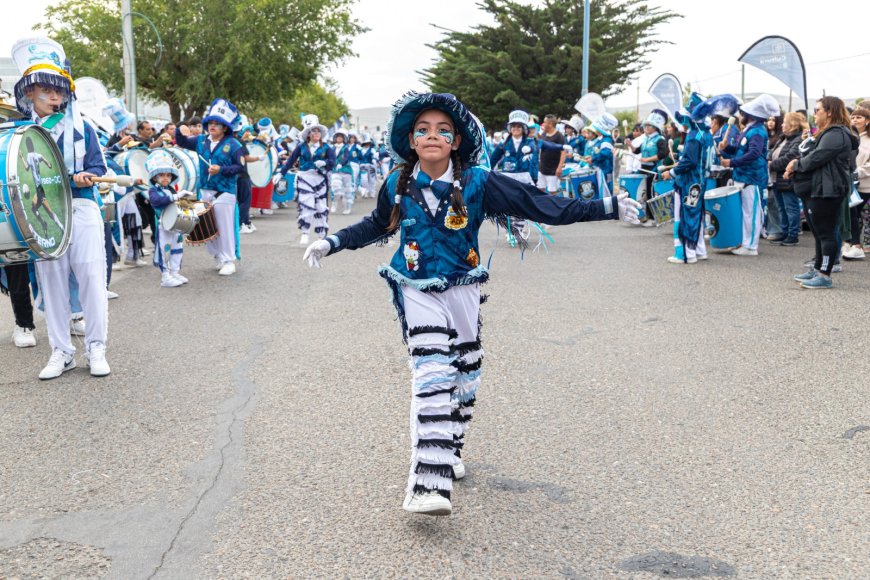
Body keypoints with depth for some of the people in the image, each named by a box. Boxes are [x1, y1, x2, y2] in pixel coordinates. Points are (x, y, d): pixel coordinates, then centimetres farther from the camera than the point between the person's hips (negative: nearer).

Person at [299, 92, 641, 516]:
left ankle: (450, 450, 38)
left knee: (464, 376, 13)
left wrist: (608, 207, -12)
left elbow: (542, 205, -10)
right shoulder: (397, 186, -5)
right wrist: (332, 243, 15)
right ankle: (429, 481, -21)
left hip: (463, 290, 2)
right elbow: (377, 226, 16)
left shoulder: (478, 183, -11)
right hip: (418, 292, -1)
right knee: (433, 375, -17)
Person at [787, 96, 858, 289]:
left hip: (829, 191, -11)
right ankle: (817, 269, 22)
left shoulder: (836, 134, -15)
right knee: (820, 231, 15)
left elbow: (816, 158, -21)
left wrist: (795, 165, -5)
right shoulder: (827, 133, 20)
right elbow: (810, 155, 18)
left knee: (826, 232, -8)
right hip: (820, 188, 11)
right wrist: (796, 166, -1)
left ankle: (825, 276, -5)